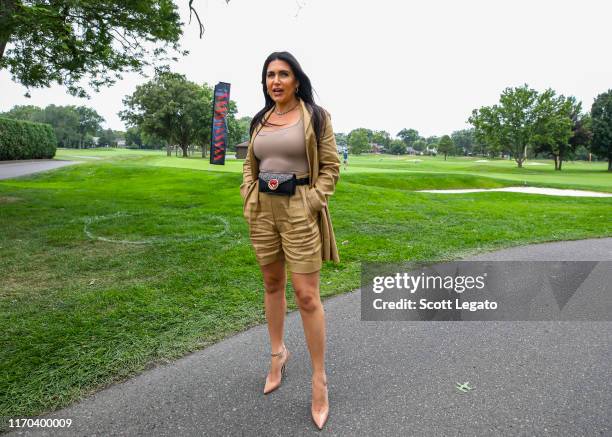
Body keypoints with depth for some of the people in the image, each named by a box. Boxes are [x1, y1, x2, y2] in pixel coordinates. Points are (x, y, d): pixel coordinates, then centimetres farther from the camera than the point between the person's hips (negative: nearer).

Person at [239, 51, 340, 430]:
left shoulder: (316, 115, -1)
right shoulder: (259, 120, 12)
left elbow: (331, 166, -3)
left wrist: (312, 204, -12)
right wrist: (248, 200, 4)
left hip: (299, 210, -5)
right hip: (263, 210, 5)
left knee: (307, 296, -6)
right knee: (272, 285, 15)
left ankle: (320, 381, 10)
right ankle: (278, 354, 36)